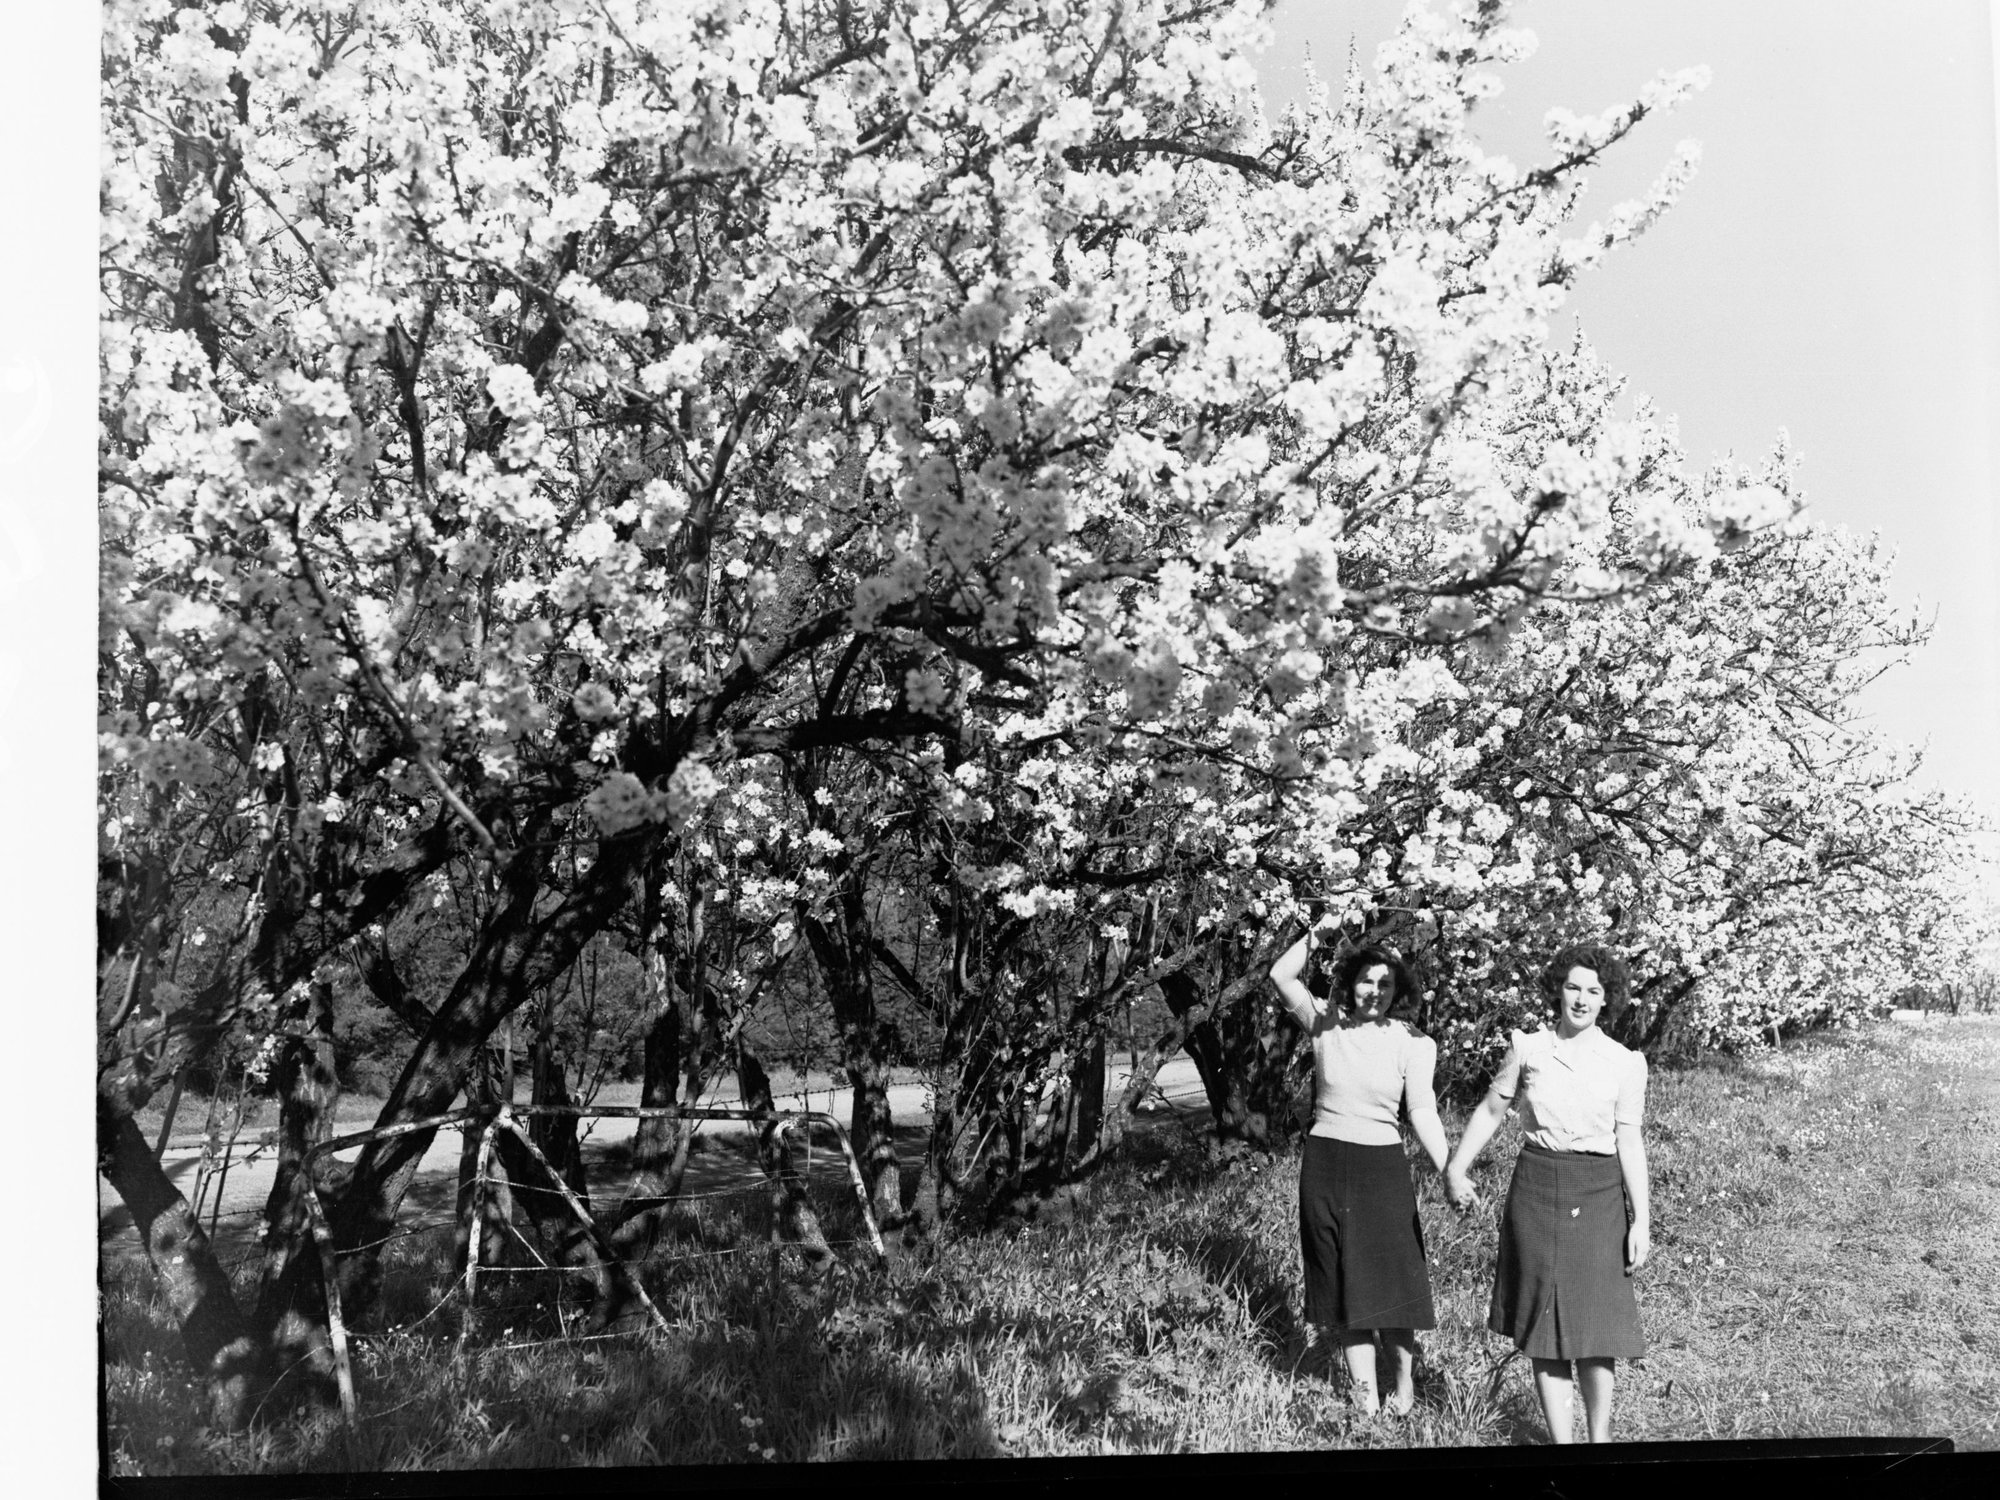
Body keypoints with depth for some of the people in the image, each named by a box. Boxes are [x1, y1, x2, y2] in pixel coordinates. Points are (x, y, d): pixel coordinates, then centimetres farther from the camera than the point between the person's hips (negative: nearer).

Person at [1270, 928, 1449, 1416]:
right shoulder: (1326, 1024, 0)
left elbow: (1423, 1112, -9)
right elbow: (1282, 976, -6)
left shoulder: (1413, 1043, -4)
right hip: (1324, 1162, 2)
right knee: (1341, 1280, 7)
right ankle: (1365, 1393, 16)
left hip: (1381, 1166, -2)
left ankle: (1403, 1384, 21)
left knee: (1390, 1276, 2)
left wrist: (1450, 1171, -20)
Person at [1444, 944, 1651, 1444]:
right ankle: (1560, 1440, 11)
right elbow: (1490, 1111, 12)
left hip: (1598, 1194, -1)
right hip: (1536, 1187, 1)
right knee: (1543, 1324, 3)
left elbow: (1629, 1140, -1)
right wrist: (1456, 1170, 9)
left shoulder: (1625, 1063, 1)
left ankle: (1600, 1436, 10)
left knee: (1596, 1325, -3)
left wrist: (1641, 1219, -5)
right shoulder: (1527, 1049, 3)